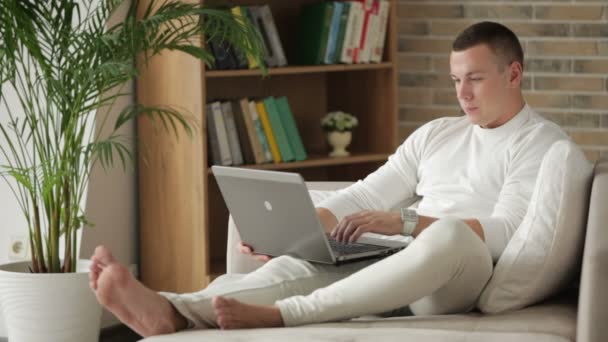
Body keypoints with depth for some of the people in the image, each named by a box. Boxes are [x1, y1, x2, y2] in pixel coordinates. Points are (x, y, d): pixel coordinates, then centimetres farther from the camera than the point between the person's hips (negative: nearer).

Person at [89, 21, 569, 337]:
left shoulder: (543, 143, 4)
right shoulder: (436, 133, 24)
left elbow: (506, 231, -11)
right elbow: (366, 195, 17)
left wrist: (404, 223, -22)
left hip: (471, 276, -5)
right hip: (405, 266, 6)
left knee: (450, 235, -40)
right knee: (298, 265, -22)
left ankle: (277, 316, -46)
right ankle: (172, 311, -48)